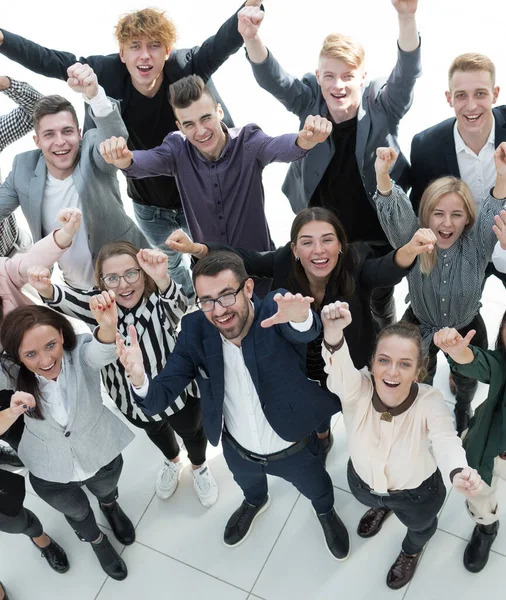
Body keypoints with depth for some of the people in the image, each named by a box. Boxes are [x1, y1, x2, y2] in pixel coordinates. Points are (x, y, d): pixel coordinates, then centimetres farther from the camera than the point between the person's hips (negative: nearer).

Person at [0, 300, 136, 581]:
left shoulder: (81, 351, -32)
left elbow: (102, 352, -54)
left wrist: (108, 327, -77)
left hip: (102, 454, -1)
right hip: (50, 473, 1)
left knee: (106, 492, 33)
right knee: (76, 512, 30)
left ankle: (110, 507, 70)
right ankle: (97, 541, 64)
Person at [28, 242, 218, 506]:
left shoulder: (159, 301, -30)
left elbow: (178, 305, -53)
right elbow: (66, 300, -42)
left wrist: (162, 278, -75)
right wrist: (46, 289, -66)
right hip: (135, 398, 3)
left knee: (191, 430, 26)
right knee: (155, 431, 33)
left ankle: (199, 468, 62)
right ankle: (172, 461, 68)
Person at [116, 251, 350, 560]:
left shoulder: (276, 312, -32)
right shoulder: (195, 330, -24)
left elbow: (307, 331, -55)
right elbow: (161, 397, -26)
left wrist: (300, 317, -80)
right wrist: (140, 380, -50)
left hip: (294, 447, -2)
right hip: (238, 450, 2)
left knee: (316, 489, 30)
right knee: (249, 484, 36)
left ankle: (326, 511, 68)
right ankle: (255, 502, 73)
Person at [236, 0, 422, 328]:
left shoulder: (381, 106, -18)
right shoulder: (310, 102, -13)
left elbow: (407, 74, -35)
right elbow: (271, 79, -27)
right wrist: (252, 38, -49)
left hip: (376, 234, 0)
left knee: (380, 299, 24)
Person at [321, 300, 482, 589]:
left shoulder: (430, 402, -35)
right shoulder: (357, 389, -34)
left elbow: (446, 440, -51)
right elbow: (340, 366, -55)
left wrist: (458, 472, -75)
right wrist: (333, 331, -78)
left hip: (416, 493, 0)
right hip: (363, 481, 1)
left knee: (420, 525, 34)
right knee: (373, 500, 37)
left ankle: (412, 550, 71)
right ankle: (382, 507, 75)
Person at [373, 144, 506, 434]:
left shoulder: (476, 243, -25)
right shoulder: (414, 239, -26)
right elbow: (395, 212, -43)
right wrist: (383, 174, -63)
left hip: (467, 329, 1)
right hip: (420, 327, 0)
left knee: (468, 381, 28)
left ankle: (464, 412, 63)